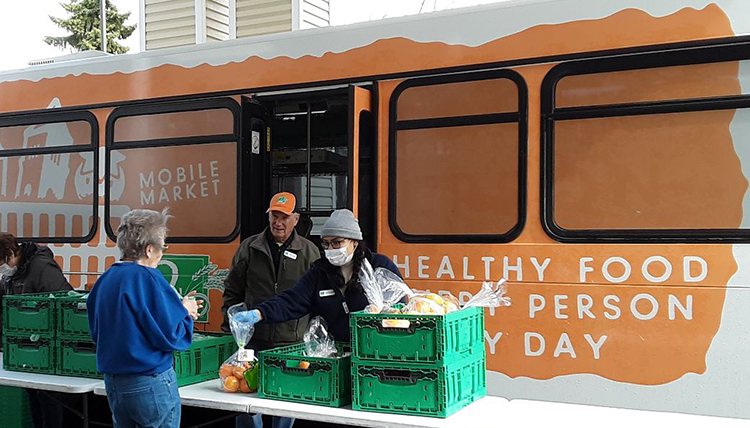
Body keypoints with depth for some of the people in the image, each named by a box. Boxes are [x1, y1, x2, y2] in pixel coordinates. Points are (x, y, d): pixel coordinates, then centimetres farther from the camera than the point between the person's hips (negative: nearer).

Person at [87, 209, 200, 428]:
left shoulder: (104, 280, 5)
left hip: (113, 384, 8)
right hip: (151, 384, -7)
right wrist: (185, 313, 1)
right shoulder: (148, 278, -18)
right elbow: (171, 336, -20)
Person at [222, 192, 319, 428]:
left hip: (292, 344, 0)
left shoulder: (309, 252, 5)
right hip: (254, 341, 1)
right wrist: (230, 324, 4)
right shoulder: (249, 248, 6)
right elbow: (232, 291, 11)